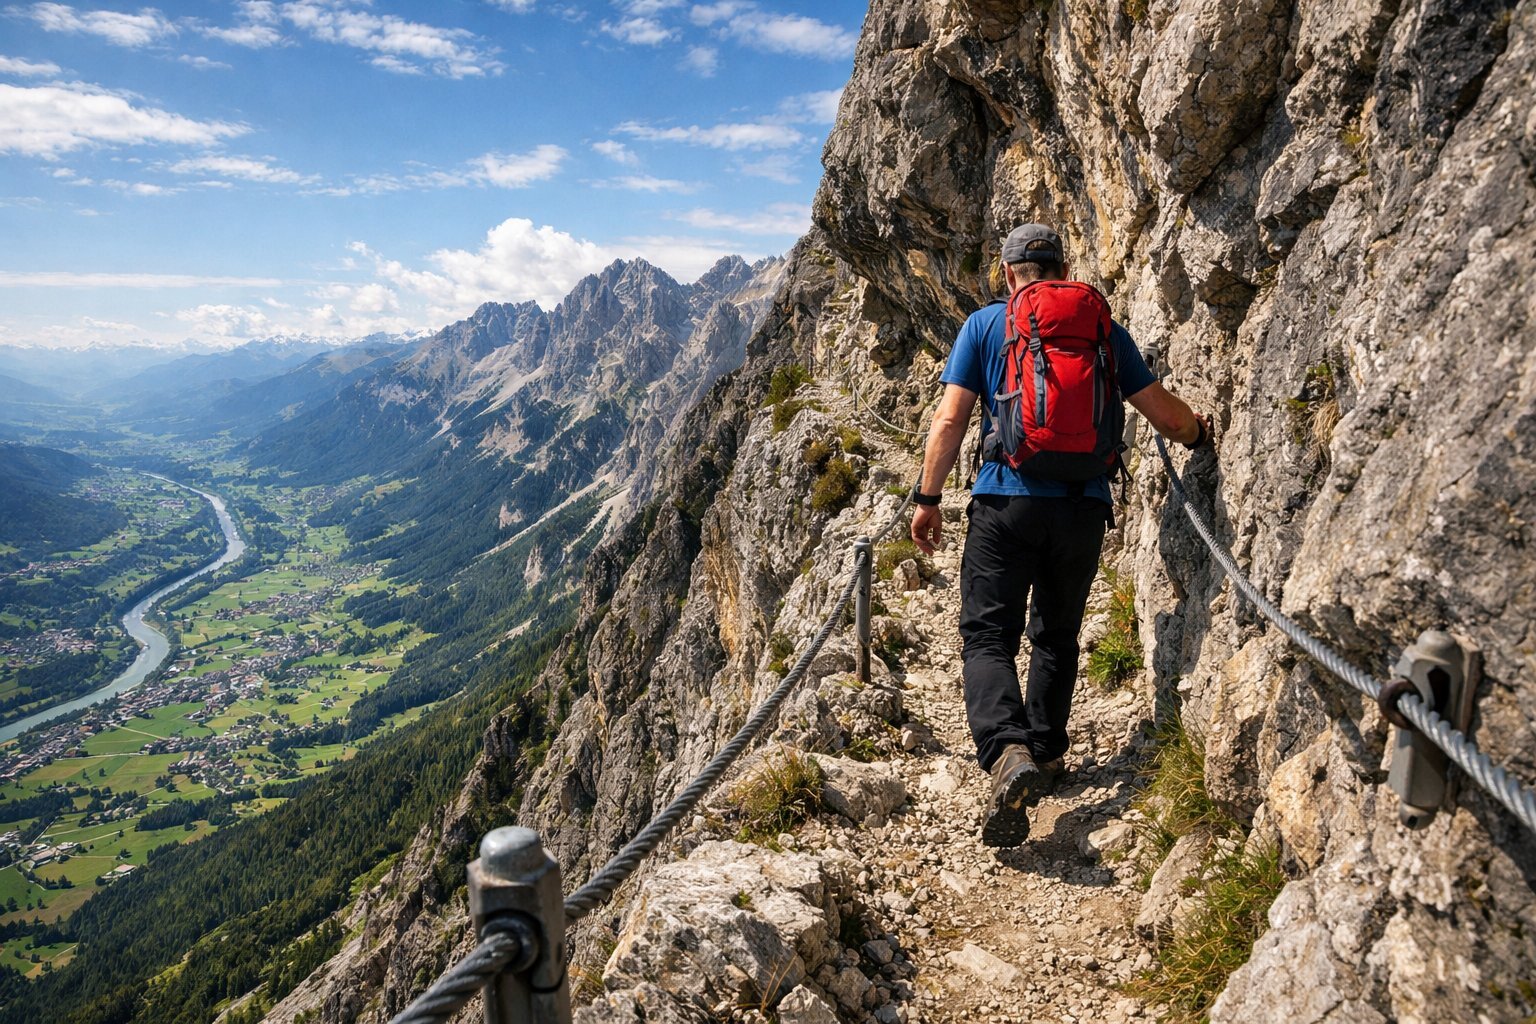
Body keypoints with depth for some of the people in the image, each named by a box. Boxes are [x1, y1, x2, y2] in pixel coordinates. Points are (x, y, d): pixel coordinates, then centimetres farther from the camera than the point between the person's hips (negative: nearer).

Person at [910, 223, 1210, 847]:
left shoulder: (985, 325, 5)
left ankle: (1009, 752, -26)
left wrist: (928, 499, 4)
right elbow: (1168, 417, 11)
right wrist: (1200, 434, 33)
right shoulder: (1104, 328, 11)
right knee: (1057, 636, 19)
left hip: (1006, 501, -3)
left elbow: (950, 421, -3)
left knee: (988, 636, -3)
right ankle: (1044, 756, 25)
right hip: (1083, 506, 3)